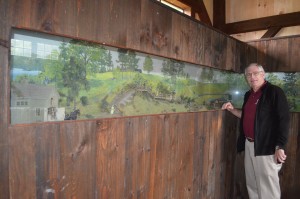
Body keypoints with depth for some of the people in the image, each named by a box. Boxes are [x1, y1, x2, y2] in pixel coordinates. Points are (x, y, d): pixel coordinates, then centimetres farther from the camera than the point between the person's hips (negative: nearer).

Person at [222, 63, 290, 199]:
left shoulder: (274, 92, -10)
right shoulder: (248, 95, 13)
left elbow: (283, 120, -16)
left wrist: (280, 147, -20)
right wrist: (232, 109, 10)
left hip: (266, 147, -7)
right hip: (249, 145, 8)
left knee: (268, 187, 1)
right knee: (251, 184, 18)